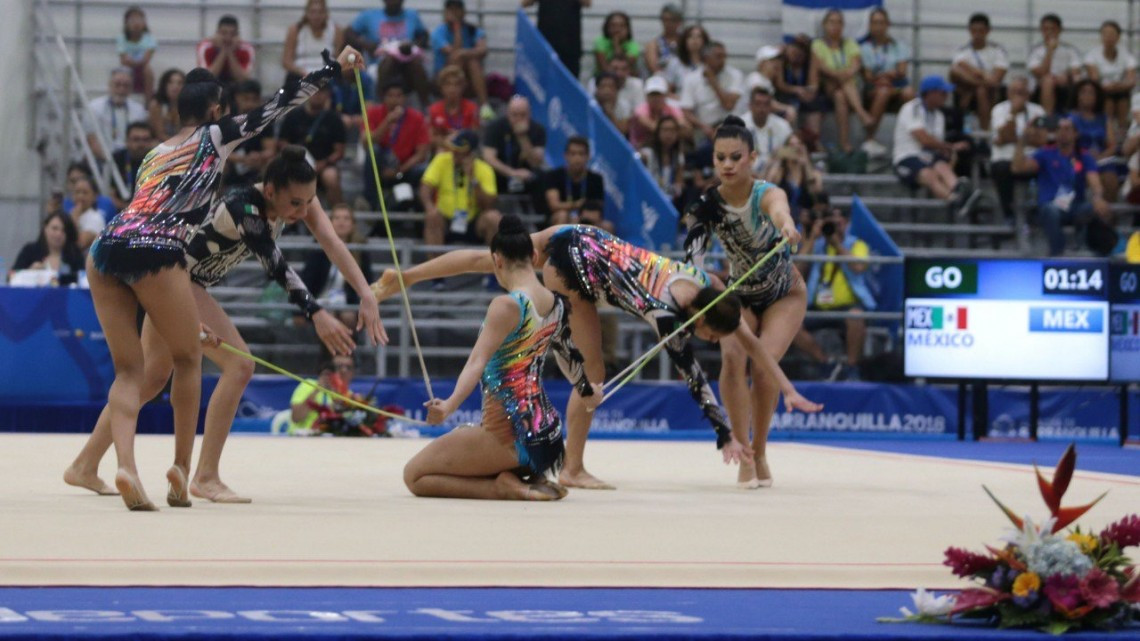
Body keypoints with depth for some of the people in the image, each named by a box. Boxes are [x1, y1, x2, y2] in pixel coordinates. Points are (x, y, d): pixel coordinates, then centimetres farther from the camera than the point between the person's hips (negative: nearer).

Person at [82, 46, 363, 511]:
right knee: (188, 359, 13)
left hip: (106, 247, 6)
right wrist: (334, 67, 24)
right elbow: (279, 104, 16)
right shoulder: (215, 136, 14)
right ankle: (181, 467, 12)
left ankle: (125, 465, -15)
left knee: (128, 369, 6)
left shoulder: (158, 152, 31)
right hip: (154, 252, -5)